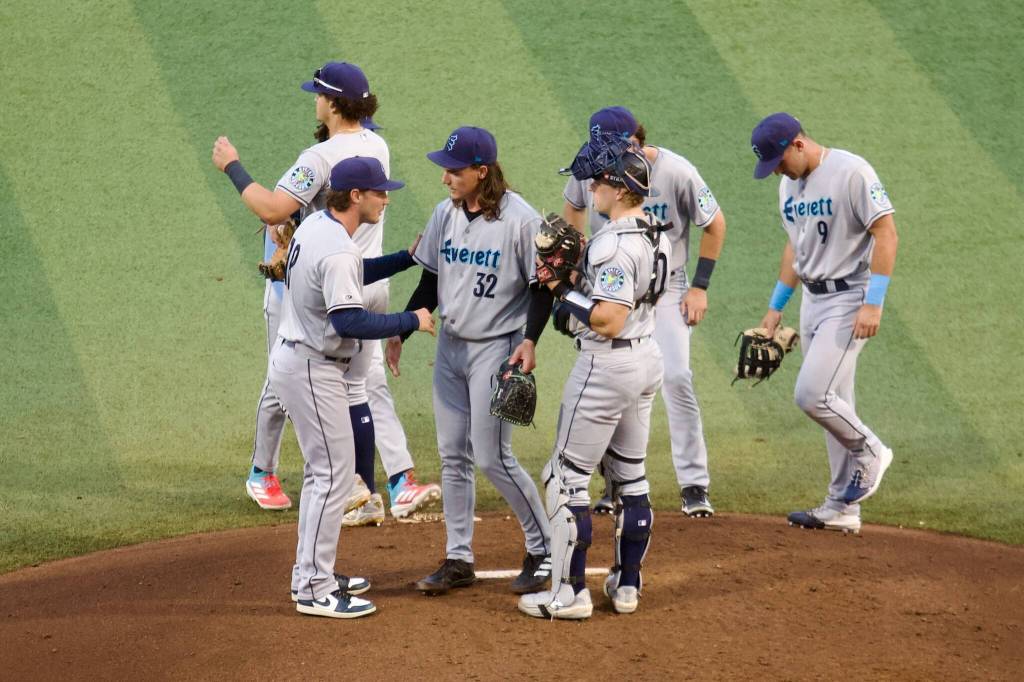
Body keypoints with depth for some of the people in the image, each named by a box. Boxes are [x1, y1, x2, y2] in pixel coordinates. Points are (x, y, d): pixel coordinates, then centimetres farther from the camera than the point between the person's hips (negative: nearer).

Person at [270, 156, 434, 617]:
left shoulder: (315, 226, 7)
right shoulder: (338, 251, -24)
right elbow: (351, 322, -31)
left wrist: (410, 257, 16)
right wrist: (411, 321, -22)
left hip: (293, 359, 11)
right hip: (313, 370, -10)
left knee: (323, 470, 19)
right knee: (334, 474, -6)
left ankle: (311, 573, 26)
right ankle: (315, 591, -4)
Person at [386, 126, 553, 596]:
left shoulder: (520, 220, -16)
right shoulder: (446, 214, 4)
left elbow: (542, 287, -11)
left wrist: (529, 340, -22)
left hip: (497, 347, -7)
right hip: (450, 345, 7)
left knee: (492, 457, -8)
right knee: (452, 456, 8)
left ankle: (542, 549, 9)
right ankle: (459, 560, 16)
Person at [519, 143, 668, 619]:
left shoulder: (614, 244, -23)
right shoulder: (655, 235, 7)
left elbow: (608, 320, -27)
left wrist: (561, 289, -17)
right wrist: (576, 272, 5)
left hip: (606, 366, -10)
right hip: (648, 358, 10)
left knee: (566, 477, 0)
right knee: (630, 476, 17)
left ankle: (569, 593, 2)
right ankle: (627, 585, 23)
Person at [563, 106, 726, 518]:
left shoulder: (677, 173, -19)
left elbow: (715, 224, -5)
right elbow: (574, 209, 13)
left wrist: (699, 286, -6)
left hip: (666, 289, -3)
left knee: (675, 377, -15)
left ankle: (694, 485, -6)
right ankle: (616, 482, 15)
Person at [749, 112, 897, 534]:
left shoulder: (851, 172, -15)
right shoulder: (789, 183, 11)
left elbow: (886, 234, -17)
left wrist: (873, 303, -22)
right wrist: (776, 306, 21)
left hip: (850, 297, -8)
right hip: (812, 300, 8)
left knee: (812, 393, -17)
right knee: (831, 402, 9)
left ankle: (869, 453, 8)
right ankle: (842, 507, 12)